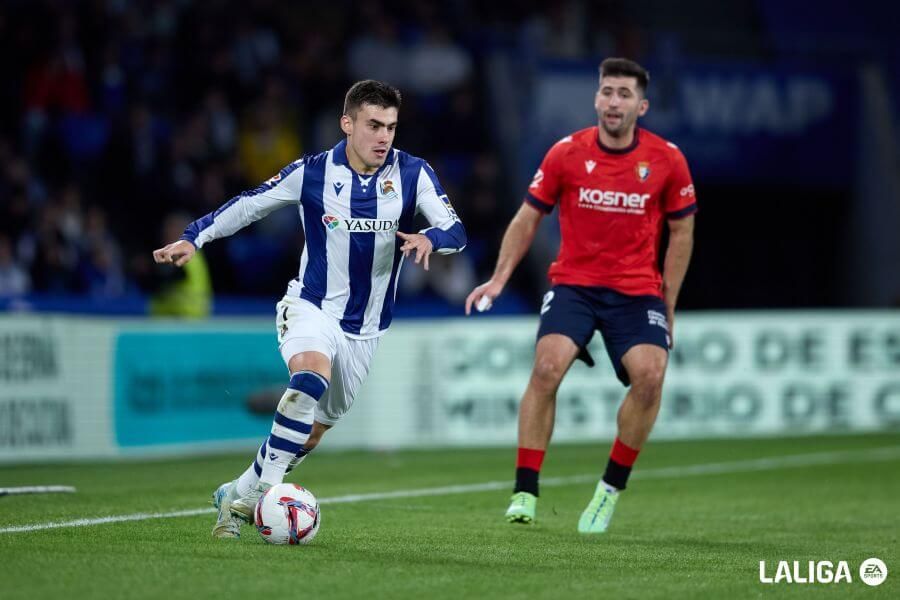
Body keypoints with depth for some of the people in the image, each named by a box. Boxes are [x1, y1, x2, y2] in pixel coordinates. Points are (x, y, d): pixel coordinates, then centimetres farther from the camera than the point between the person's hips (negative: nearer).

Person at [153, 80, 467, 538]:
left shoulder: (412, 174, -10)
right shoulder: (312, 173, -11)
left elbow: (455, 231, -16)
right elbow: (249, 205, 1)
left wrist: (430, 238, -39)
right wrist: (193, 238, -5)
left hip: (365, 328, 3)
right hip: (312, 308, -3)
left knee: (314, 430, 10)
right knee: (311, 376, -35)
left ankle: (240, 496, 29)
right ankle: (263, 484, -31)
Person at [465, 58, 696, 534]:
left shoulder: (667, 160, -3)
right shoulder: (566, 153, -3)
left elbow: (681, 231, 7)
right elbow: (528, 218, 7)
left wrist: (667, 308, 6)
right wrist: (499, 278, -3)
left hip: (637, 291, 0)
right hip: (573, 283, 0)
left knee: (649, 374, -23)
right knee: (547, 366, -24)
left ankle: (611, 488, -2)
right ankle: (524, 494, -16)